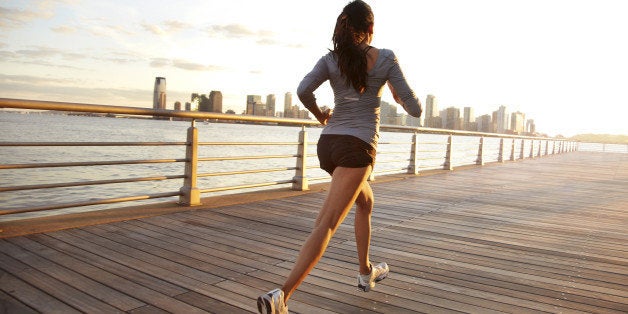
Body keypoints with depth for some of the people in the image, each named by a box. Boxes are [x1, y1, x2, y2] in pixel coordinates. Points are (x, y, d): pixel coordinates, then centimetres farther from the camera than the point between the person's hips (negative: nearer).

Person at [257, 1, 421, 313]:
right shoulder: (386, 58, -1)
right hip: (357, 148, -6)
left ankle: (366, 272, 39)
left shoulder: (330, 60, 5)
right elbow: (415, 109, 0)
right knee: (326, 225, -12)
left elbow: (303, 90, -14)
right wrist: (399, 97, 23)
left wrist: (319, 114, 7)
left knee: (366, 202, 29)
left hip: (328, 144, 6)